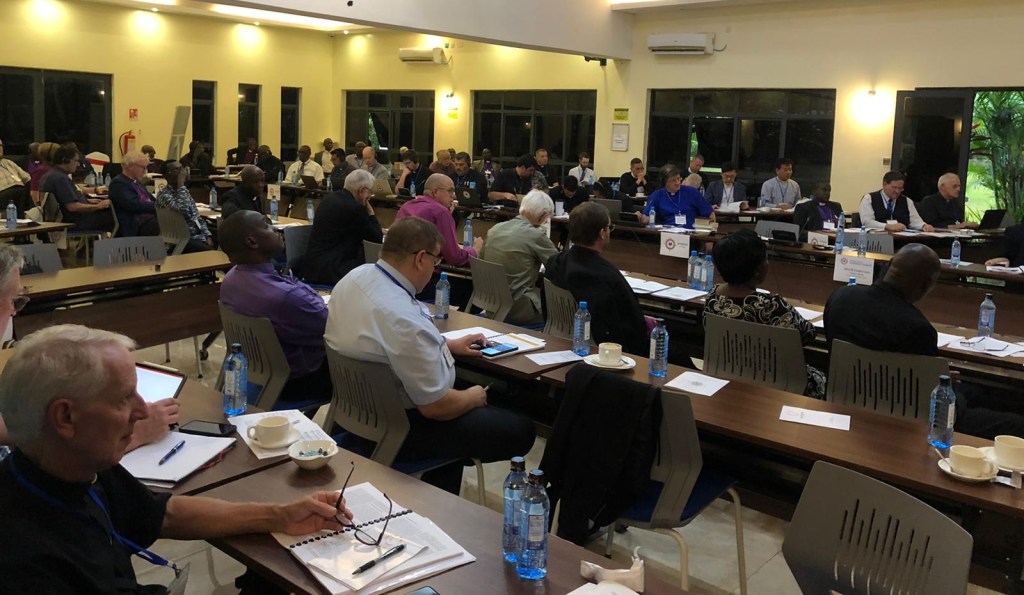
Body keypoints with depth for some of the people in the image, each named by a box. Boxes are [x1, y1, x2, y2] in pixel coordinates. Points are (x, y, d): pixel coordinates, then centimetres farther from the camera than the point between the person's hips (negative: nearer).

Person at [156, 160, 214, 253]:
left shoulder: (184, 192, 15)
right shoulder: (164, 195, -10)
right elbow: (184, 212, -28)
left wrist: (208, 236, 2)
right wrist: (181, 185, -18)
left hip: (200, 236, 8)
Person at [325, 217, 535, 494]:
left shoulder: (355, 277, -5)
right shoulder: (403, 319, -33)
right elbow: (436, 407, -24)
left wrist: (447, 344, 15)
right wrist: (472, 397, -4)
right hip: (397, 431, -9)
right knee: (520, 431, -2)